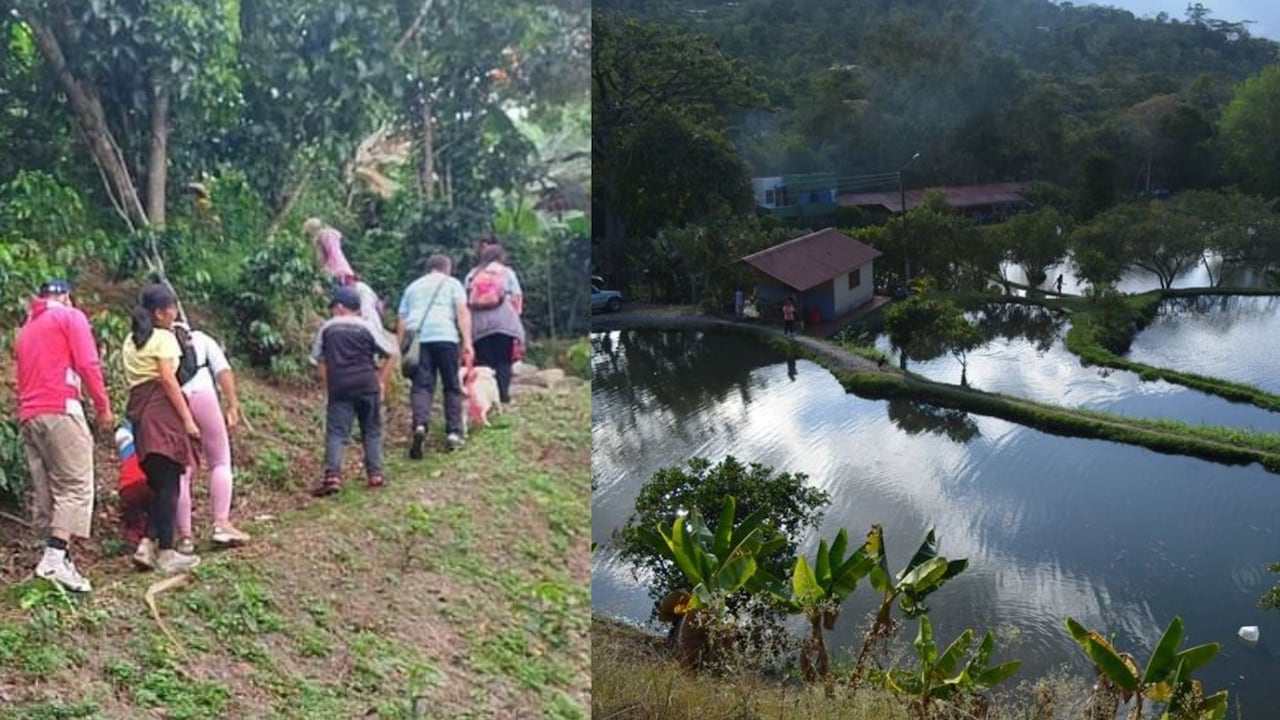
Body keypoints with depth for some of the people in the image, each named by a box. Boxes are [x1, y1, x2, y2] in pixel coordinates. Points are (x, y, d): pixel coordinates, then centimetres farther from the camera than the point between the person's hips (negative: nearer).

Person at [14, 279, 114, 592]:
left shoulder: (25, 329, 27)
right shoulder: (70, 316, 5)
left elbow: (26, 376, 24)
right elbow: (87, 364, -6)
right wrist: (103, 406, -1)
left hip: (27, 416, 8)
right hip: (59, 410, -8)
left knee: (45, 492, 6)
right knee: (75, 486, -11)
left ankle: (53, 555, 3)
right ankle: (56, 558, -24)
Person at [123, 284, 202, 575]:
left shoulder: (131, 341, 22)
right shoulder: (164, 337, -3)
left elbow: (131, 378, 16)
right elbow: (168, 380, -13)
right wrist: (188, 419, -14)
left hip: (137, 409, 8)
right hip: (161, 409, -8)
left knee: (158, 483, 13)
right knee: (169, 484, -8)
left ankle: (147, 545, 3)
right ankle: (167, 553, -9)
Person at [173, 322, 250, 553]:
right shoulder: (201, 339, 26)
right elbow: (223, 371, 9)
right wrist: (232, 406, 5)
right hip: (201, 396, -2)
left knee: (181, 472, 7)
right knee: (220, 462, 10)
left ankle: (184, 536, 7)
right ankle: (221, 524, 1)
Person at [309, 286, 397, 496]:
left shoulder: (327, 328, 6)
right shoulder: (367, 327, 4)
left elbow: (319, 360, 9)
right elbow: (390, 354, 4)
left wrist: (328, 384, 14)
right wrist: (382, 381, 10)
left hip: (339, 388, 0)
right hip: (368, 386, 0)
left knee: (336, 432, -2)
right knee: (372, 431, 12)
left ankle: (332, 475, -16)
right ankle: (375, 473, 9)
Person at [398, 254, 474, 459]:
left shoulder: (412, 287, 27)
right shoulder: (451, 283, 19)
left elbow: (402, 321, 20)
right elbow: (462, 311, 4)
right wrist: (467, 341, -2)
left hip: (417, 338, 2)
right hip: (445, 336, -2)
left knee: (421, 386, -4)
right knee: (452, 387, 7)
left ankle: (420, 424, -28)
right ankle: (454, 432, 0)